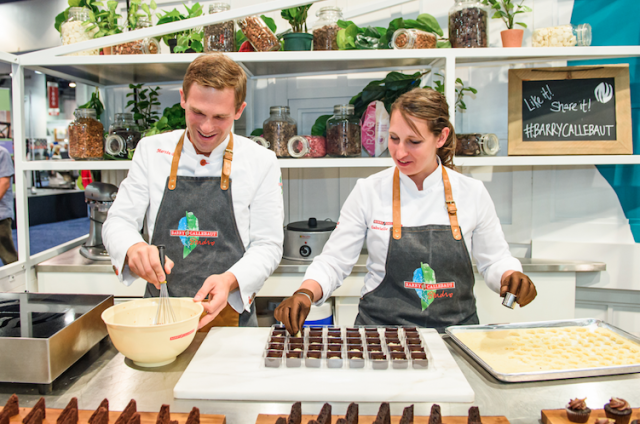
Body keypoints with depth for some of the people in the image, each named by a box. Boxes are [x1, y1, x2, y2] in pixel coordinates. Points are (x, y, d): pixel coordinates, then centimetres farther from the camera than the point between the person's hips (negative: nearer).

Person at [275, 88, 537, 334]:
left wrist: (511, 277, -7)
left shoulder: (472, 192, 3)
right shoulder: (368, 191, -1)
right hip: (381, 329, -1)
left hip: (455, 332, 2)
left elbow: (494, 259, 13)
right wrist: (305, 294, -16)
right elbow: (333, 262, 0)